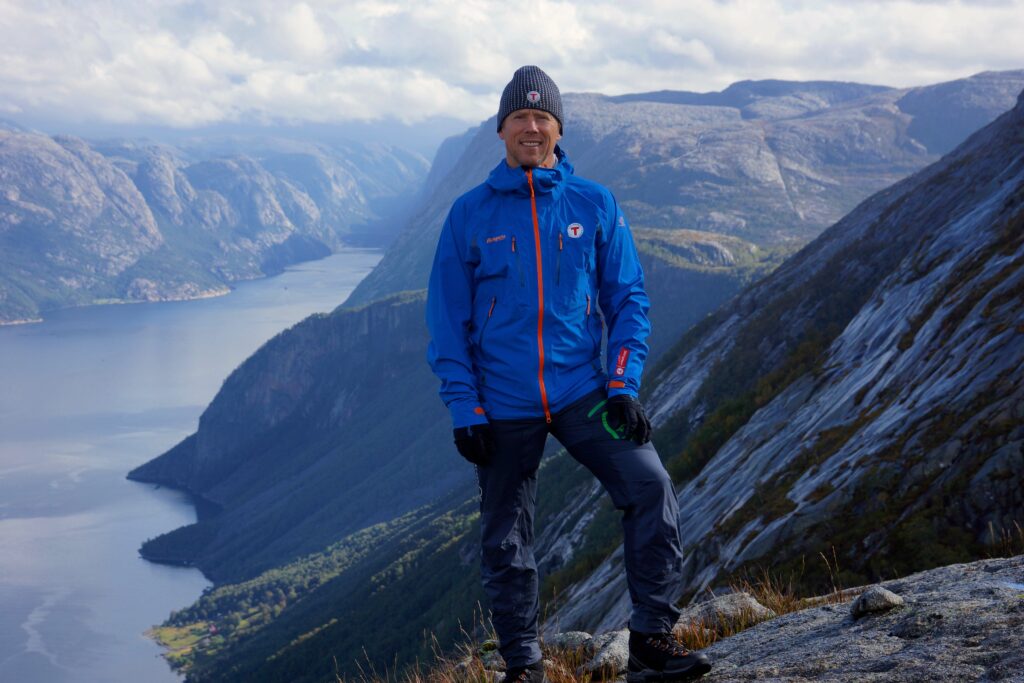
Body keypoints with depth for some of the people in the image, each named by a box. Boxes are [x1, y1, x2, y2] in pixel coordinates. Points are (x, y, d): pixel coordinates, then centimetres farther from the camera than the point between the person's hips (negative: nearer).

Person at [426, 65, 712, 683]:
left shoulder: (595, 205, 4)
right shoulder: (470, 214, 1)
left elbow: (628, 299, 5)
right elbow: (447, 321, 2)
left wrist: (623, 385, -7)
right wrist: (465, 409, -6)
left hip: (582, 392, 0)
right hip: (504, 406, 0)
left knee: (650, 485, -18)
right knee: (505, 541, 5)